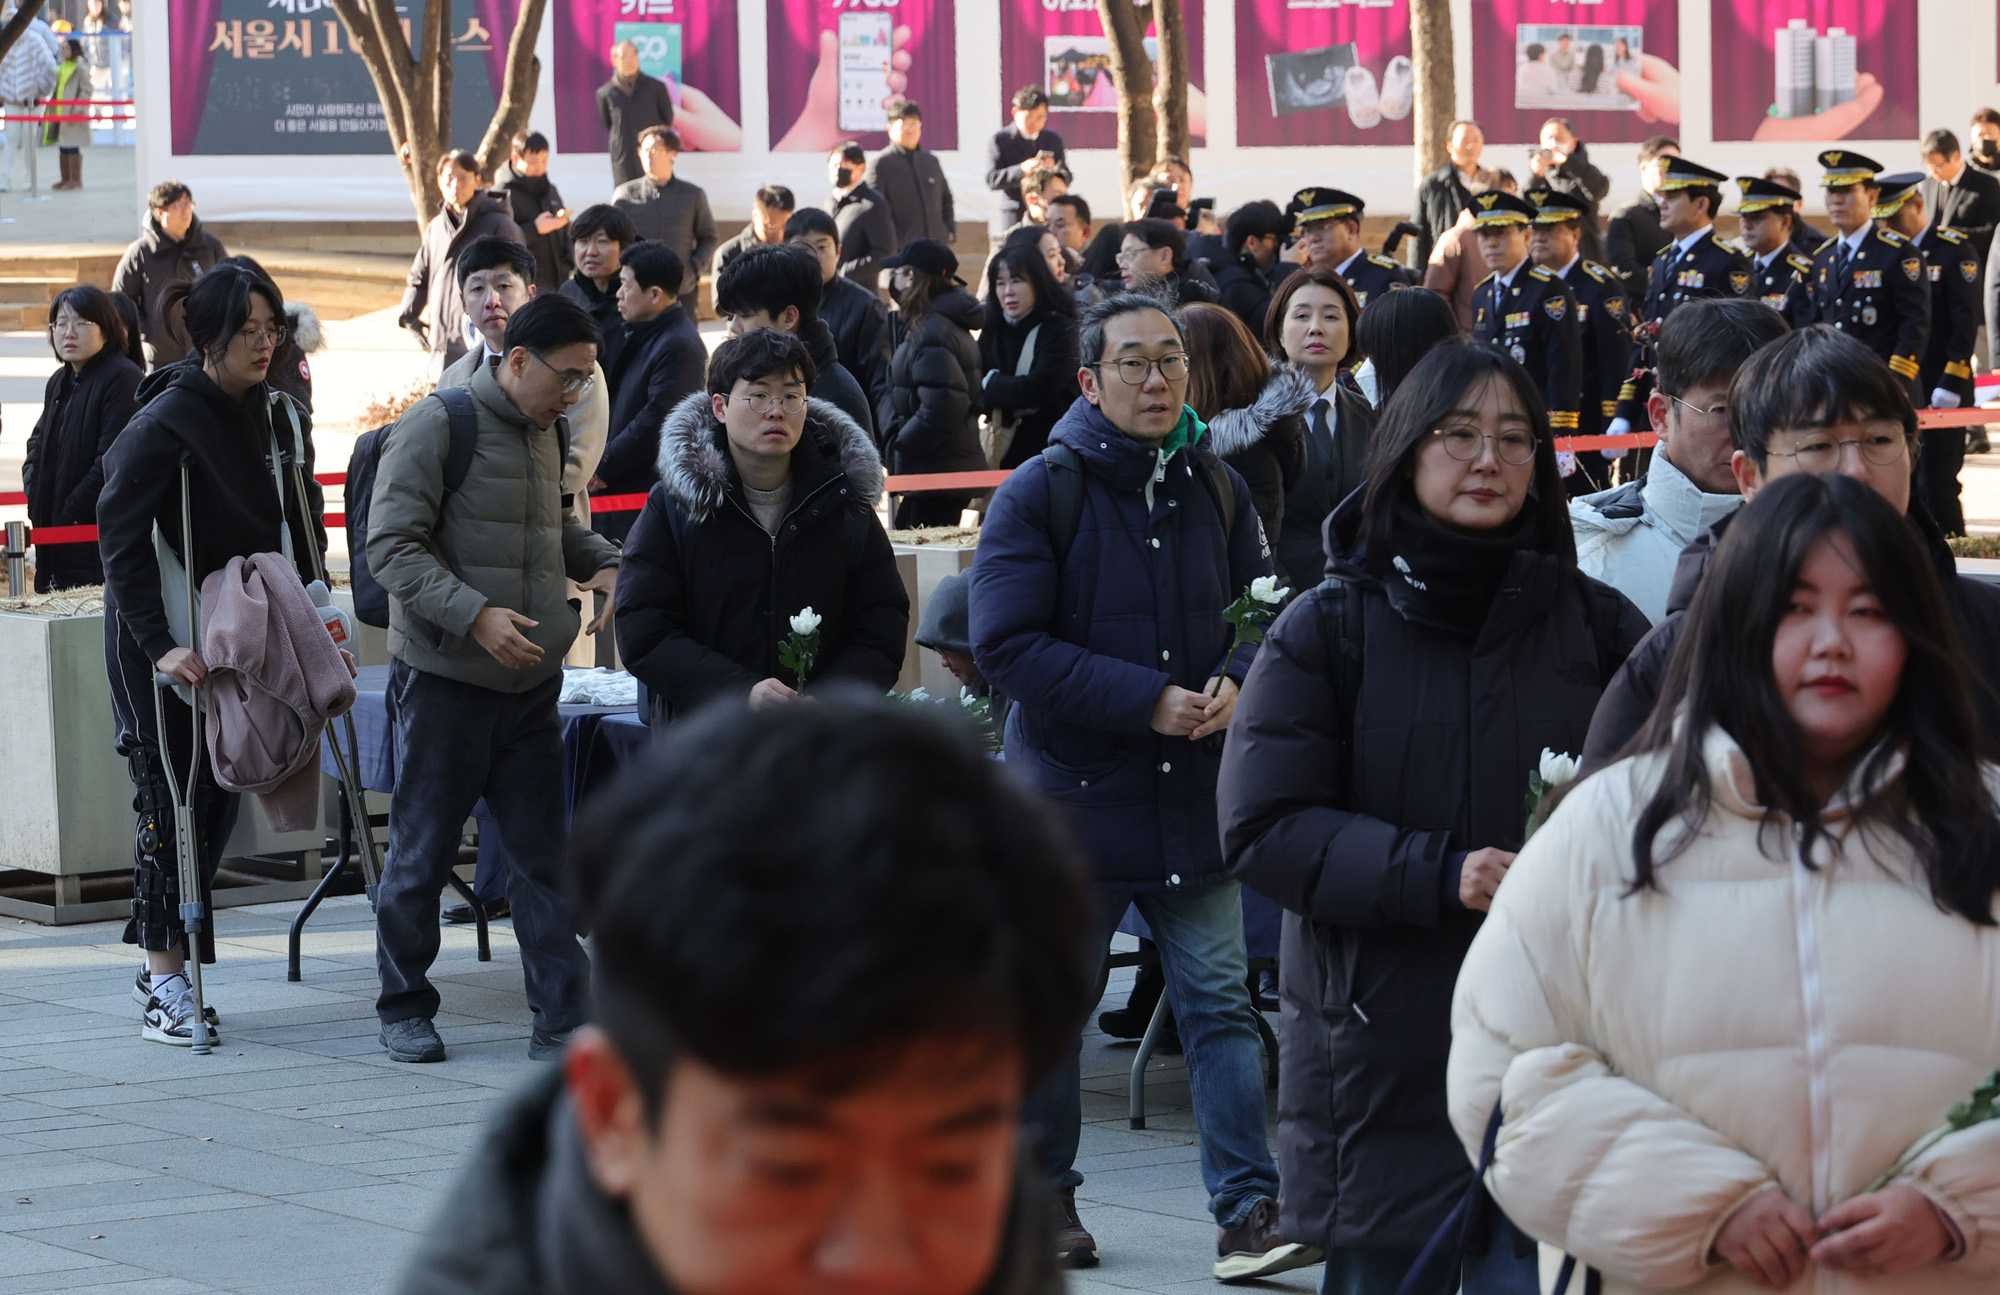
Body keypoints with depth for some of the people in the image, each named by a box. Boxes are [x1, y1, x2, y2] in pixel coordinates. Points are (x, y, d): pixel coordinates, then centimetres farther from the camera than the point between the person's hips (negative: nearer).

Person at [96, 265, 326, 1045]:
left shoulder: (279, 417, 5)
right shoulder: (165, 422, -17)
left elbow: (300, 522, 15)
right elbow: (119, 537, -20)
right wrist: (160, 644, -26)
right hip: (161, 642, -7)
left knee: (220, 799, 8)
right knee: (174, 800, -5)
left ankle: (162, 958, 20)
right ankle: (165, 991, 0)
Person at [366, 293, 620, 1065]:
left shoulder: (544, 432, 12)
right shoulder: (438, 425, -11)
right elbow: (391, 547, -15)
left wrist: (604, 563, 9)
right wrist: (475, 615, -25)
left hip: (530, 682, 6)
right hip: (444, 677, -6)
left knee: (545, 853, 3)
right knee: (424, 850, 4)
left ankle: (563, 1019, 4)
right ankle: (404, 1008, 18)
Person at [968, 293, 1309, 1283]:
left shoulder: (1216, 489, 6)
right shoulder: (1040, 493, -8)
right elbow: (1007, 644, -15)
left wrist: (1235, 680, -9)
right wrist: (1148, 701, -19)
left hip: (1192, 794, 3)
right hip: (1072, 793, -3)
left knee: (1220, 1004, -1)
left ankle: (1247, 1213, 0)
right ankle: (1043, 1200, 23)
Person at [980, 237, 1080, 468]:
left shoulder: (1061, 330, -7)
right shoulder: (992, 332, 10)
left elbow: (1039, 389, -18)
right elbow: (976, 396, 4)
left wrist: (991, 384, -3)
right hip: (1005, 456, 5)